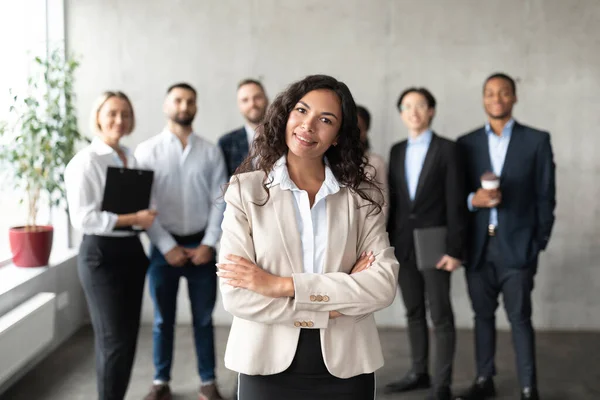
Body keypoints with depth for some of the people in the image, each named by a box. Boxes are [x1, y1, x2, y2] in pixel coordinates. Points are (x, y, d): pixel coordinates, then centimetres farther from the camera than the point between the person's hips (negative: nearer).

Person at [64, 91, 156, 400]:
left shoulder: (132, 159, 10)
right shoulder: (86, 161, -11)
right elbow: (82, 219, -18)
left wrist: (145, 217, -6)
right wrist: (133, 219, -18)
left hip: (132, 250, 7)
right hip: (101, 254, -7)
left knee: (128, 336, 12)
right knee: (114, 340, 0)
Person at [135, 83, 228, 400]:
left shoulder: (211, 152, 3)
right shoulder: (147, 151, -2)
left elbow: (219, 201, 1)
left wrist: (208, 244, -8)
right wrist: (168, 246, -10)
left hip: (201, 246, 1)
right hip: (164, 246, -1)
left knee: (203, 319, 10)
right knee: (163, 320, 10)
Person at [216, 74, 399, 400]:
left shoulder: (361, 196, 0)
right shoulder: (246, 190, -5)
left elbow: (384, 284, -13)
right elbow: (236, 296, -12)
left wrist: (281, 285, -17)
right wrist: (333, 305, -14)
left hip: (346, 366, 1)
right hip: (269, 365, -1)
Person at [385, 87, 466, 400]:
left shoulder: (447, 149, -4)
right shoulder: (396, 151, 11)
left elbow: (455, 202, -8)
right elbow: (392, 200, 11)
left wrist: (454, 249, -14)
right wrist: (387, 244, 6)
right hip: (403, 246, 5)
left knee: (441, 316, -1)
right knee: (414, 313, 13)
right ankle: (419, 373, 24)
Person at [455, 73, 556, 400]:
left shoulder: (537, 140, 3)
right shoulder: (466, 143, 9)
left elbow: (545, 195, 2)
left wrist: (540, 241, -3)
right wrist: (473, 200, -13)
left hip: (517, 245, -2)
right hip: (478, 246, 3)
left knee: (519, 317, -2)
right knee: (483, 315, 10)